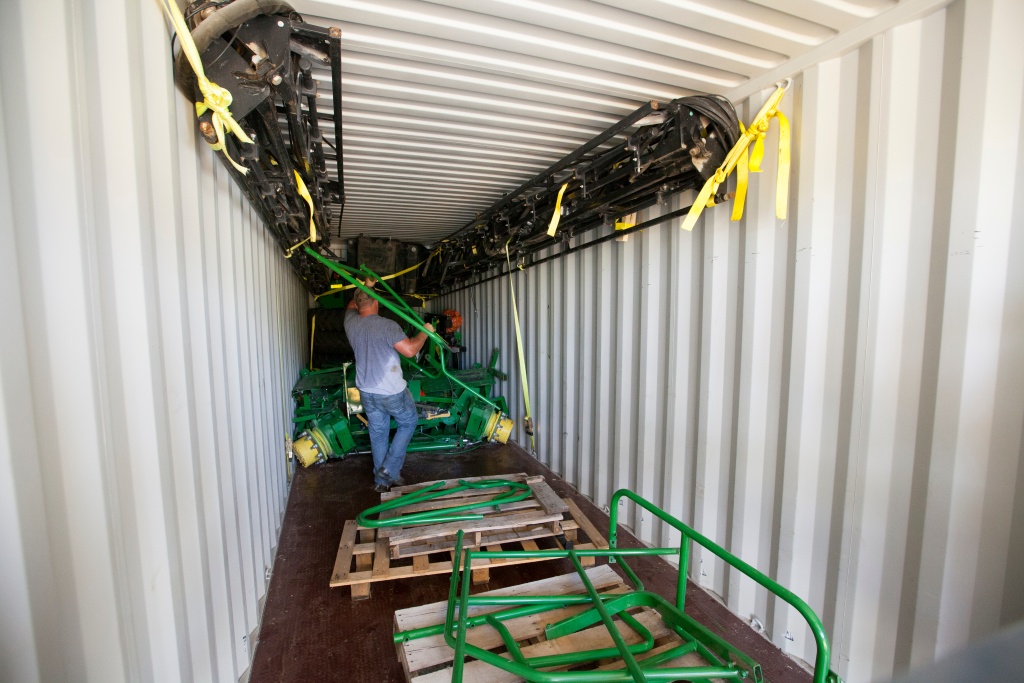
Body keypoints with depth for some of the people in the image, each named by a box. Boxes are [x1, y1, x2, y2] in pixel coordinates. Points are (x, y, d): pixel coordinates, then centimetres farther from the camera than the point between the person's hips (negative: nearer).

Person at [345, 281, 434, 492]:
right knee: (408, 422, 17)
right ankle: (390, 470, 14)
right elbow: (410, 350, -25)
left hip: (366, 392, 6)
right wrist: (425, 332, -9)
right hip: (392, 392, -6)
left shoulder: (351, 323, 0)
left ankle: (381, 480, 28)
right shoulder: (386, 325, -20)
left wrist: (366, 286, 33)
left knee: (378, 434, 17)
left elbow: (352, 305, 23)